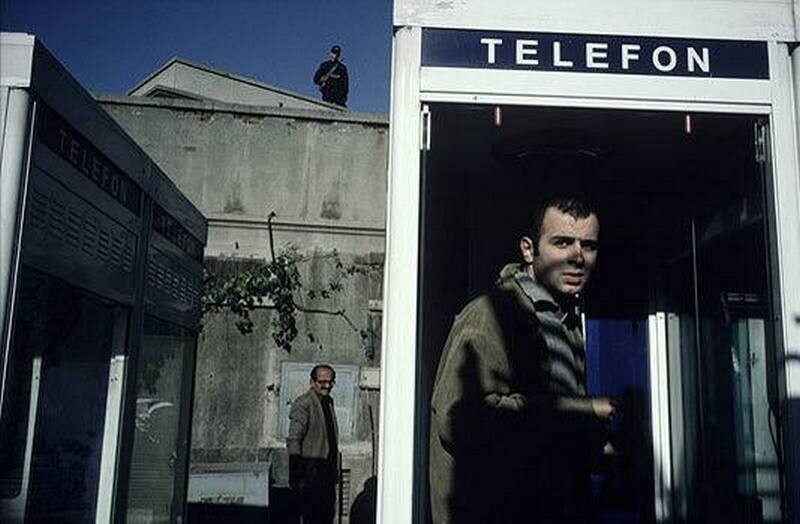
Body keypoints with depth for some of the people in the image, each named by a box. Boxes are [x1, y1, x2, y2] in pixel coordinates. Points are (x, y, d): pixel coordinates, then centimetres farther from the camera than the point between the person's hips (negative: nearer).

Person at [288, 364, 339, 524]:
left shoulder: (328, 401, 14)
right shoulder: (303, 403, -12)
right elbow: (293, 440, -16)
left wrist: (334, 468, 16)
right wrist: (296, 475, -19)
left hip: (327, 468, 8)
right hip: (311, 467, -8)